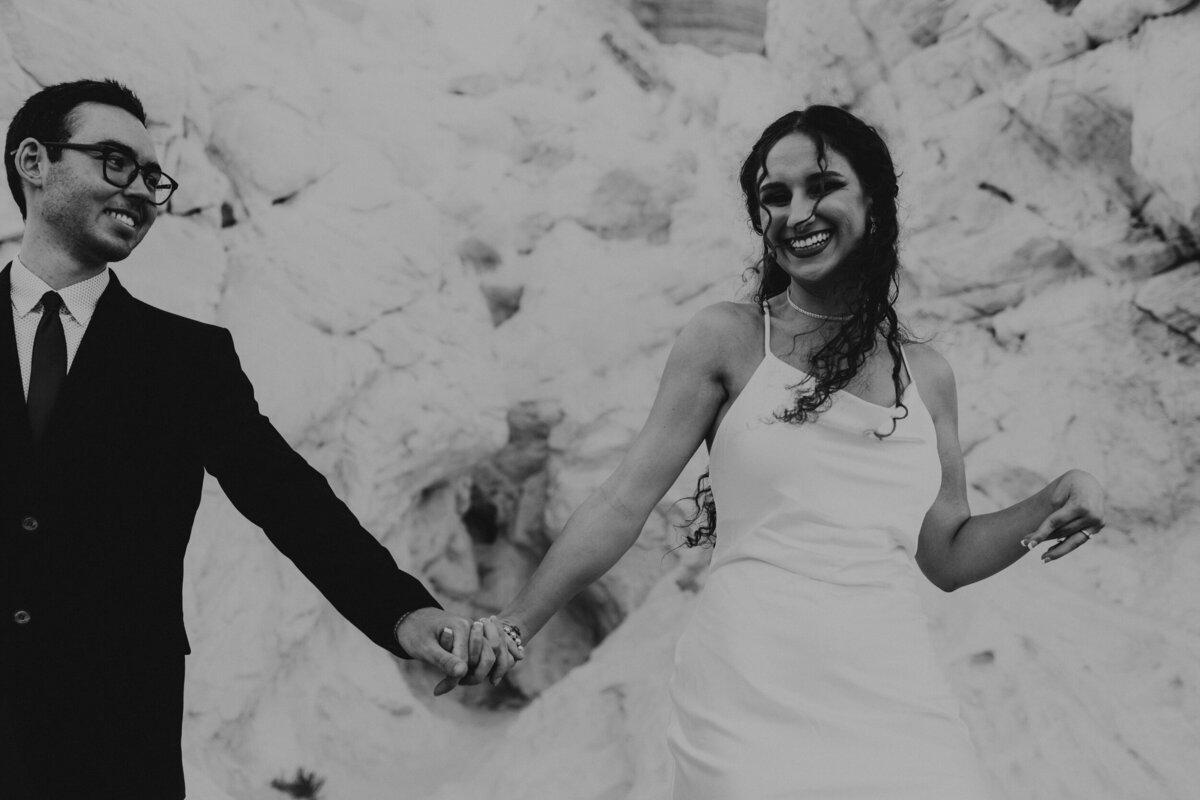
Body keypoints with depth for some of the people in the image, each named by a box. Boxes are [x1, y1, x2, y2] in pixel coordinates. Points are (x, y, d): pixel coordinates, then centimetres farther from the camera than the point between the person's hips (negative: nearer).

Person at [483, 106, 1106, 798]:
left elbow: (948, 557, 16)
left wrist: (1053, 503, 0)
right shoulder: (727, 339, 1)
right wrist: (512, 629, -4)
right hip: (750, 704, -3)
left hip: (896, 699, 3)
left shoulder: (927, 376, 10)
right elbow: (625, 504, -1)